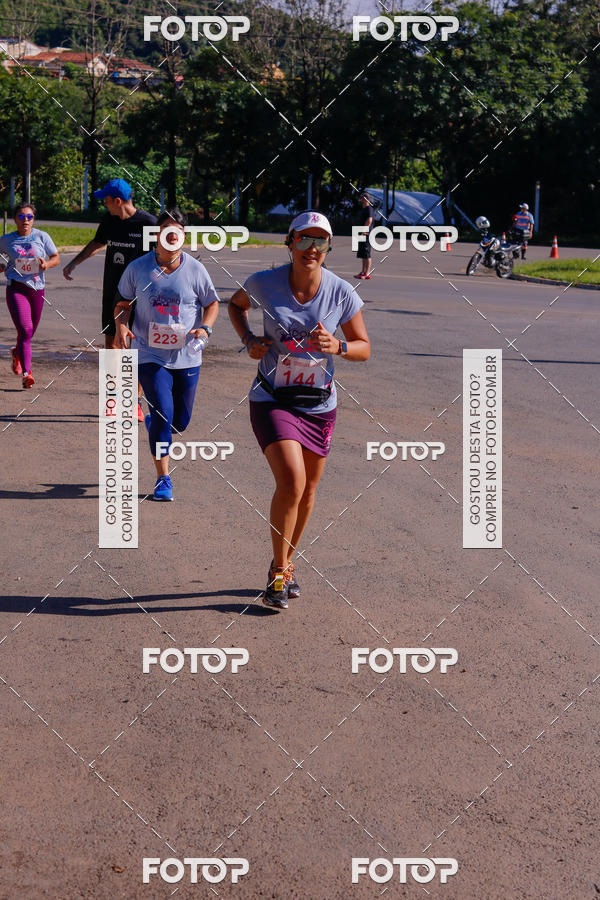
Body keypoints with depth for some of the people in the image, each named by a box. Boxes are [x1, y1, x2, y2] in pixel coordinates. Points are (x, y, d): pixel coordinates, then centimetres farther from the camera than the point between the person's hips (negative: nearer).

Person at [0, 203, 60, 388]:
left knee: (30, 332, 14)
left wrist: (46, 264, -11)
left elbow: (56, 258, 10)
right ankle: (26, 373, -18)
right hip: (16, 288, -2)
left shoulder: (42, 236, 4)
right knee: (25, 330, -17)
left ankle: (17, 353, 48)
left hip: (37, 288, 2)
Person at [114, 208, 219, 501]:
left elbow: (212, 303, 9)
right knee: (163, 413, -14)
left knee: (180, 421, 10)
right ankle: (163, 479, 1)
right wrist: (121, 325, -11)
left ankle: (154, 423, 48)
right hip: (150, 355, -2)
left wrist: (205, 328, -10)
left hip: (187, 357, 2)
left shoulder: (195, 270, -2)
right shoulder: (138, 268, -3)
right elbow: (122, 303, 9)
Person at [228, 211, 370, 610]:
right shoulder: (264, 283, -10)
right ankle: (278, 571, -1)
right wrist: (249, 340, -5)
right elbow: (236, 304, 13)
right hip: (273, 400, -3)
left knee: (307, 491, 12)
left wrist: (337, 346, -20)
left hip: (319, 405, 3)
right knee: (291, 482, -19)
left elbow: (364, 347, 1)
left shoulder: (341, 293, -9)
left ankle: (286, 563, 36)